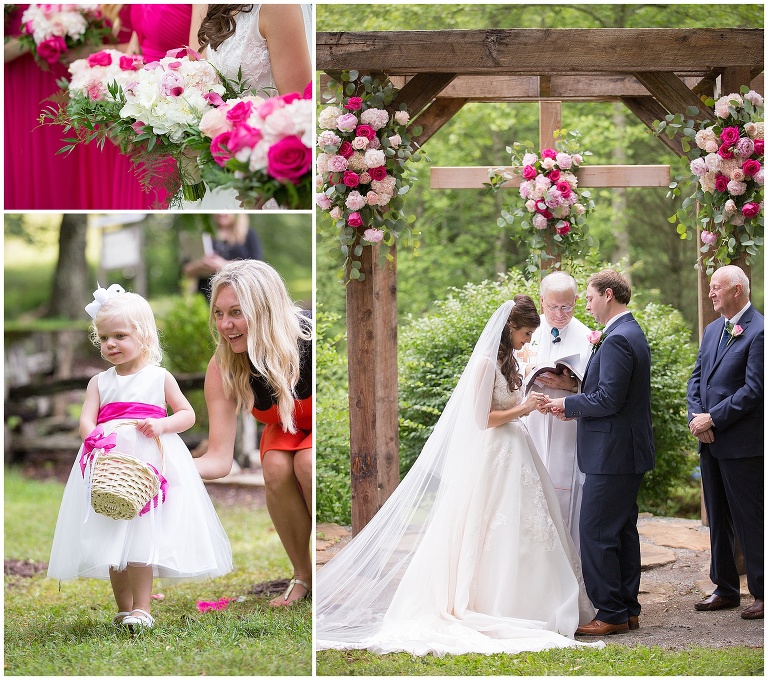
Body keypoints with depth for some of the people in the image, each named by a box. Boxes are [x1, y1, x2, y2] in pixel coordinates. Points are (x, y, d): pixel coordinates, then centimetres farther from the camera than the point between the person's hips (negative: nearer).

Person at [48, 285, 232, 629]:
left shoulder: (159, 378, 7)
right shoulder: (99, 382, 12)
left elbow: (188, 414, 7)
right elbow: (86, 420, 1)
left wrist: (161, 425, -13)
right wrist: (98, 443, -20)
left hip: (151, 462, -3)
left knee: (141, 536, -12)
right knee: (111, 537, 4)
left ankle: (141, 608, -8)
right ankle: (123, 609, 14)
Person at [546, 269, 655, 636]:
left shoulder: (617, 340, -18)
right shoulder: (632, 333, 15)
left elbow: (608, 399, -22)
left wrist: (567, 404, -9)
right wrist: (574, 406, 8)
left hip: (611, 453, -11)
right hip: (628, 453, 11)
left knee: (596, 533, -7)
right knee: (623, 530, 14)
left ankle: (611, 614, -4)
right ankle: (628, 609, 20)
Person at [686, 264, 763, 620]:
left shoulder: (758, 332, -14)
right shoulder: (712, 330, 13)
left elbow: (753, 389, -18)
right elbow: (697, 377, 14)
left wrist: (713, 419, -16)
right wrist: (696, 417, -2)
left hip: (743, 444, -8)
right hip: (710, 443, 9)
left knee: (750, 520, -3)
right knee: (718, 520, 14)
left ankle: (762, 592, 6)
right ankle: (726, 589, 23)